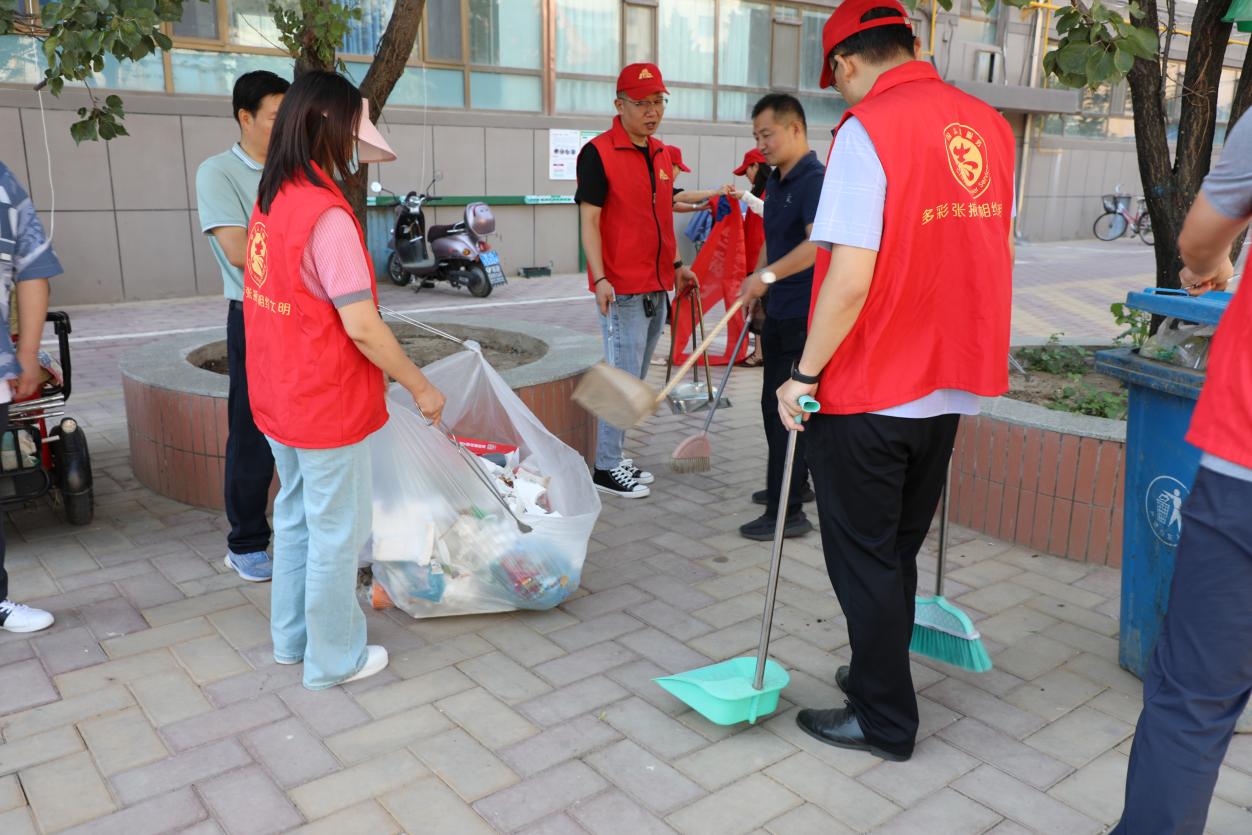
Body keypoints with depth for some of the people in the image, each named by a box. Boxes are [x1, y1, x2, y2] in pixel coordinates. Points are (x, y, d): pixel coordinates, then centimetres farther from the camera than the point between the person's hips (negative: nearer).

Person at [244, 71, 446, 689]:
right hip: (328, 406, -8)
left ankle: (292, 638, 36)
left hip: (279, 399, 9)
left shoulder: (270, 202, 5)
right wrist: (420, 387, -13)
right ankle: (334, 658, 22)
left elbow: (294, 303, 9)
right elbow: (361, 324, -24)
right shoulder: (326, 214, -22)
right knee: (336, 531, 6)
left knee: (296, 517, 21)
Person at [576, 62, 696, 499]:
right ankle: (605, 469, 7)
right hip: (622, 290, -8)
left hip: (657, 287, 8)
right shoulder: (598, 153, -9)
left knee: (634, 379, 14)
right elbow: (590, 221, -13)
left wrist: (675, 265, 19)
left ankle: (616, 457, 25)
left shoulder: (661, 154, 14)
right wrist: (600, 278, -22)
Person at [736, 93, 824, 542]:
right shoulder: (775, 181, 13)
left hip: (805, 315, -10)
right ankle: (795, 484, 34)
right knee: (775, 403, 18)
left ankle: (787, 512, 1)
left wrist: (767, 275, -37)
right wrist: (754, 285, 18)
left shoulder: (816, 180, -17)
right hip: (778, 310, 10)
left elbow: (819, 243, -32)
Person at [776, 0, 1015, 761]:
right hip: (949, 385, 7)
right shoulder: (989, 125, 6)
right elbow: (998, 250, 14)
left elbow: (851, 275, -22)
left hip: (867, 394, -7)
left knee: (864, 561, 8)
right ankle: (879, 678, 36)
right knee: (898, 550, 21)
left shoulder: (867, 129, -15)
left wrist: (806, 373, -13)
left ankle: (885, 722, 22)